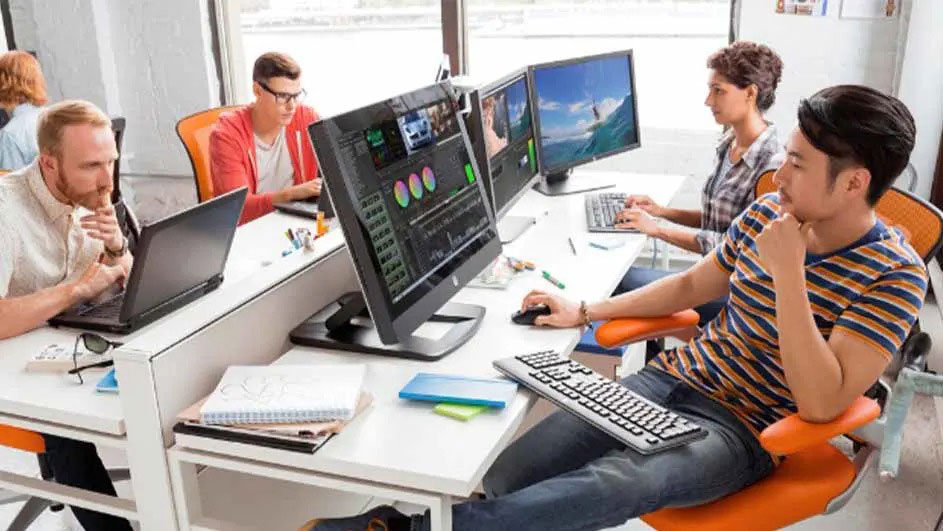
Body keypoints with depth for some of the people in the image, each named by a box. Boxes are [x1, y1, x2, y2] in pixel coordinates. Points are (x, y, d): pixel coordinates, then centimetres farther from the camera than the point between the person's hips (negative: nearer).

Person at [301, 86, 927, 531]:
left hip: (748, 428, -6)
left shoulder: (894, 275, -14)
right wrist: (587, 312, 8)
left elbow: (820, 403, -23)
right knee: (510, 474, -17)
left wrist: (787, 272, -26)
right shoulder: (770, 212, 3)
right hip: (678, 377, 6)